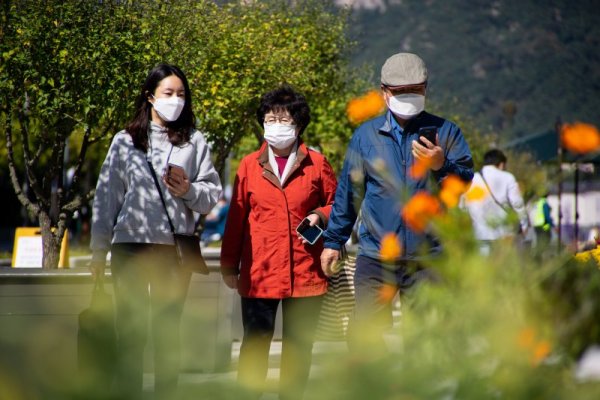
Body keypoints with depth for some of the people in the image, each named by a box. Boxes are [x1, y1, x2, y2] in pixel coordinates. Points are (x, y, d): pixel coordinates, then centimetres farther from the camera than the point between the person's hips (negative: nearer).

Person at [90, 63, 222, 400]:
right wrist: (99, 249, 4)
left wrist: (189, 191, -15)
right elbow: (107, 196, 7)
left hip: (175, 247, 0)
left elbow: (213, 194, 5)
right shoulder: (125, 142, 7)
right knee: (130, 329, 0)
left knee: (168, 330, 6)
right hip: (129, 245, 0)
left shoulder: (194, 142, 7)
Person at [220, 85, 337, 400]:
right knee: (255, 343, 1)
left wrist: (320, 216, -9)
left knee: (299, 344, 7)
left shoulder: (316, 164, 5)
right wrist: (229, 265, 7)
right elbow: (236, 218, 8)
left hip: (305, 272, 0)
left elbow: (336, 204, 13)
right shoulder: (250, 165, 7)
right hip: (259, 272, 0)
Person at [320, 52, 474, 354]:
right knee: (363, 336, -5)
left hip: (428, 258, -1)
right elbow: (347, 191, 15)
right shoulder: (366, 135, 10)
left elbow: (467, 182, -2)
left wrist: (442, 166, -20)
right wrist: (333, 241, 15)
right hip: (375, 258, 1)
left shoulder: (445, 132, 5)